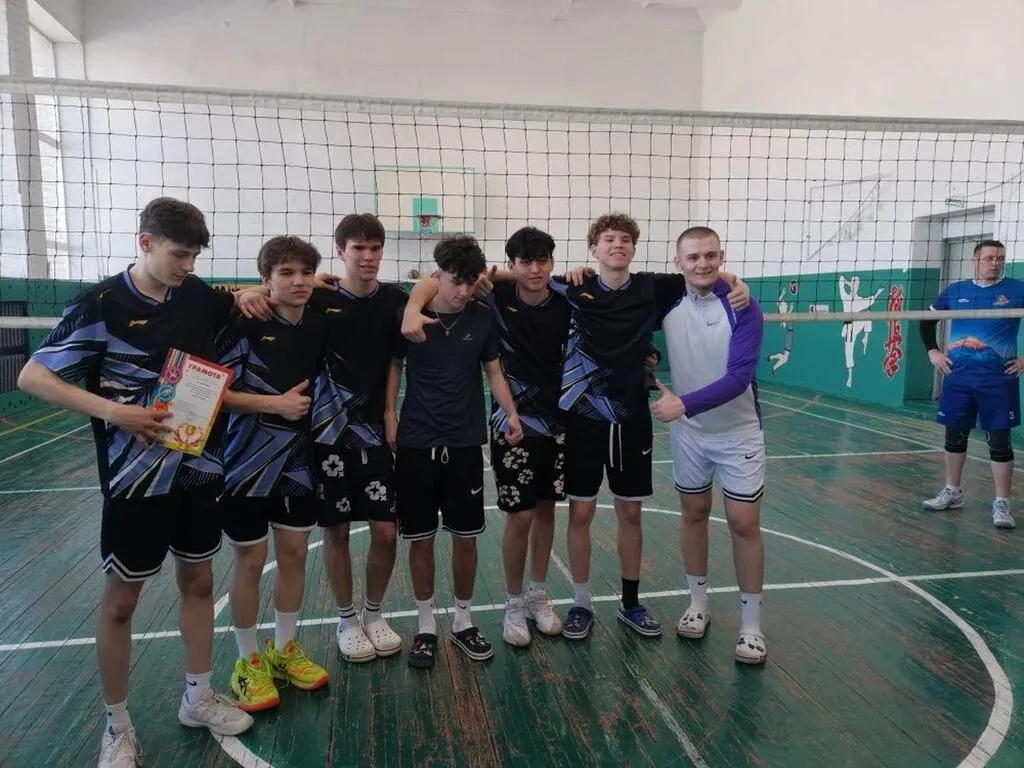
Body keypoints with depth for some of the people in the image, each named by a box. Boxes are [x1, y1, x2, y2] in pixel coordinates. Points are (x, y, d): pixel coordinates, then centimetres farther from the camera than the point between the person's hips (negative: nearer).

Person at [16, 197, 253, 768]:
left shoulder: (199, 295, 0)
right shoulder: (102, 304, -12)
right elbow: (33, 377, -10)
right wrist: (114, 411, -22)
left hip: (201, 470, 5)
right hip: (137, 479, -5)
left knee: (199, 581, 15)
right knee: (121, 600, 8)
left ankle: (199, 698, 33)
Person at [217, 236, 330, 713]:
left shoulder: (320, 324, 0)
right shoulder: (246, 325, -15)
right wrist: (275, 404, -21)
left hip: (300, 462, 5)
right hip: (249, 464, -5)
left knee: (294, 553, 13)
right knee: (250, 561, 6)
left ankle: (284, 650, 31)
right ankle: (248, 662, 25)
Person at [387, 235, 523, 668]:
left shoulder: (483, 318, -1)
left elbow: (494, 372, 7)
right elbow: (394, 367, 4)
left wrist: (511, 414, -7)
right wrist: (389, 417, -4)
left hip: (466, 444, 1)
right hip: (416, 443, -1)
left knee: (466, 537, 8)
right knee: (421, 538, 7)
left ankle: (462, 621, 28)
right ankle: (426, 625, 25)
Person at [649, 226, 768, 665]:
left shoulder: (743, 308, -17)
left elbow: (739, 376, -25)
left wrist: (684, 403, -35)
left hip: (738, 434, -3)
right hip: (687, 432, 3)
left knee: (744, 525, 1)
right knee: (694, 515, 13)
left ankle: (751, 626, 16)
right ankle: (698, 604, 31)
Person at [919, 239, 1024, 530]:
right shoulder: (955, 291, 6)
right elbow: (927, 320, 19)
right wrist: (932, 351, 8)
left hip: (998, 379, -3)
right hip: (957, 376, 3)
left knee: (999, 441, 0)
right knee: (954, 435, 11)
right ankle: (952, 492, 26)